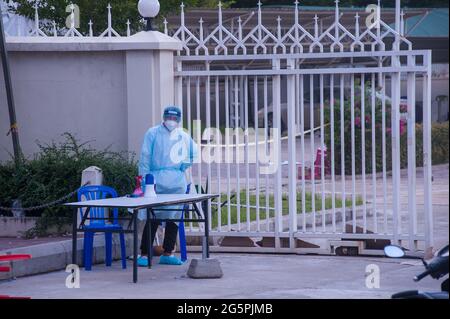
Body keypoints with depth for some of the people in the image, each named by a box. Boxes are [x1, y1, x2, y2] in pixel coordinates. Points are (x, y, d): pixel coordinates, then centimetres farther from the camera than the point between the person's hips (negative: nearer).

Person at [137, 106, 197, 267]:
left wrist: (184, 164, 10)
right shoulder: (153, 133, 2)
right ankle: (144, 254, -8)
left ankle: (167, 253, 16)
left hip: (177, 182, 5)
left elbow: (193, 153, 26)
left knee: (174, 217, 7)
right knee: (153, 218, -10)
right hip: (157, 181, -5)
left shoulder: (183, 136, 12)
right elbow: (145, 157, 0)